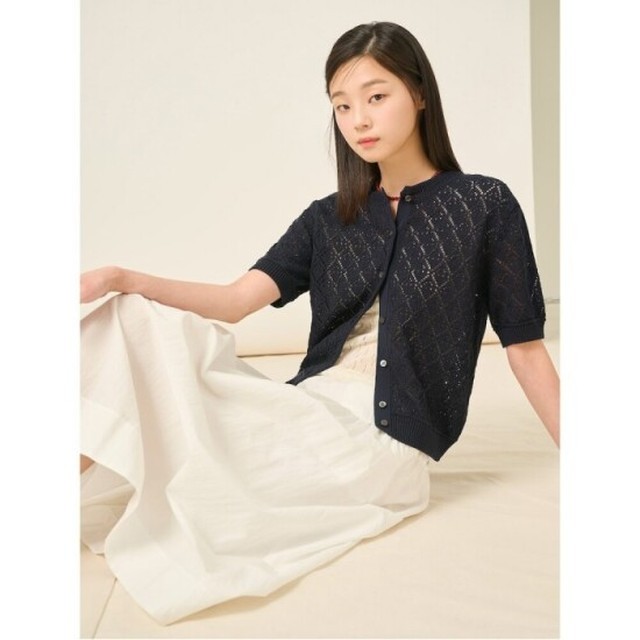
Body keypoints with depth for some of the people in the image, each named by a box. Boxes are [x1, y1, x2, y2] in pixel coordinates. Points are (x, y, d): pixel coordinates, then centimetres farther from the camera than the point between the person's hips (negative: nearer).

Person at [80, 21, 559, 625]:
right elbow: (236, 300, 0)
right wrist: (121, 278, -14)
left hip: (383, 438, -5)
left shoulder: (484, 206, 0)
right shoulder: (328, 220, 12)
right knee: (136, 320, -11)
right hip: (306, 411, 5)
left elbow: (525, 347, 1)